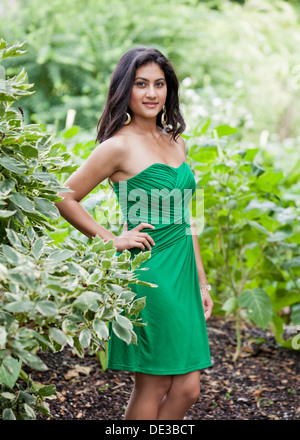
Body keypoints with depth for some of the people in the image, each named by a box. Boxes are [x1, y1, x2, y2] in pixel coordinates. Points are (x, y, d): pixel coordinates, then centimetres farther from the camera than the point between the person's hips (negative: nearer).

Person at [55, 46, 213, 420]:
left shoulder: (176, 143, 13)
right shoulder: (119, 146, -9)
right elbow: (64, 198, -6)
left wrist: (201, 281, 15)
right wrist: (113, 241, -7)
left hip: (182, 269, 7)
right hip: (147, 271, -7)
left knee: (187, 388, 9)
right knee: (152, 388, 2)